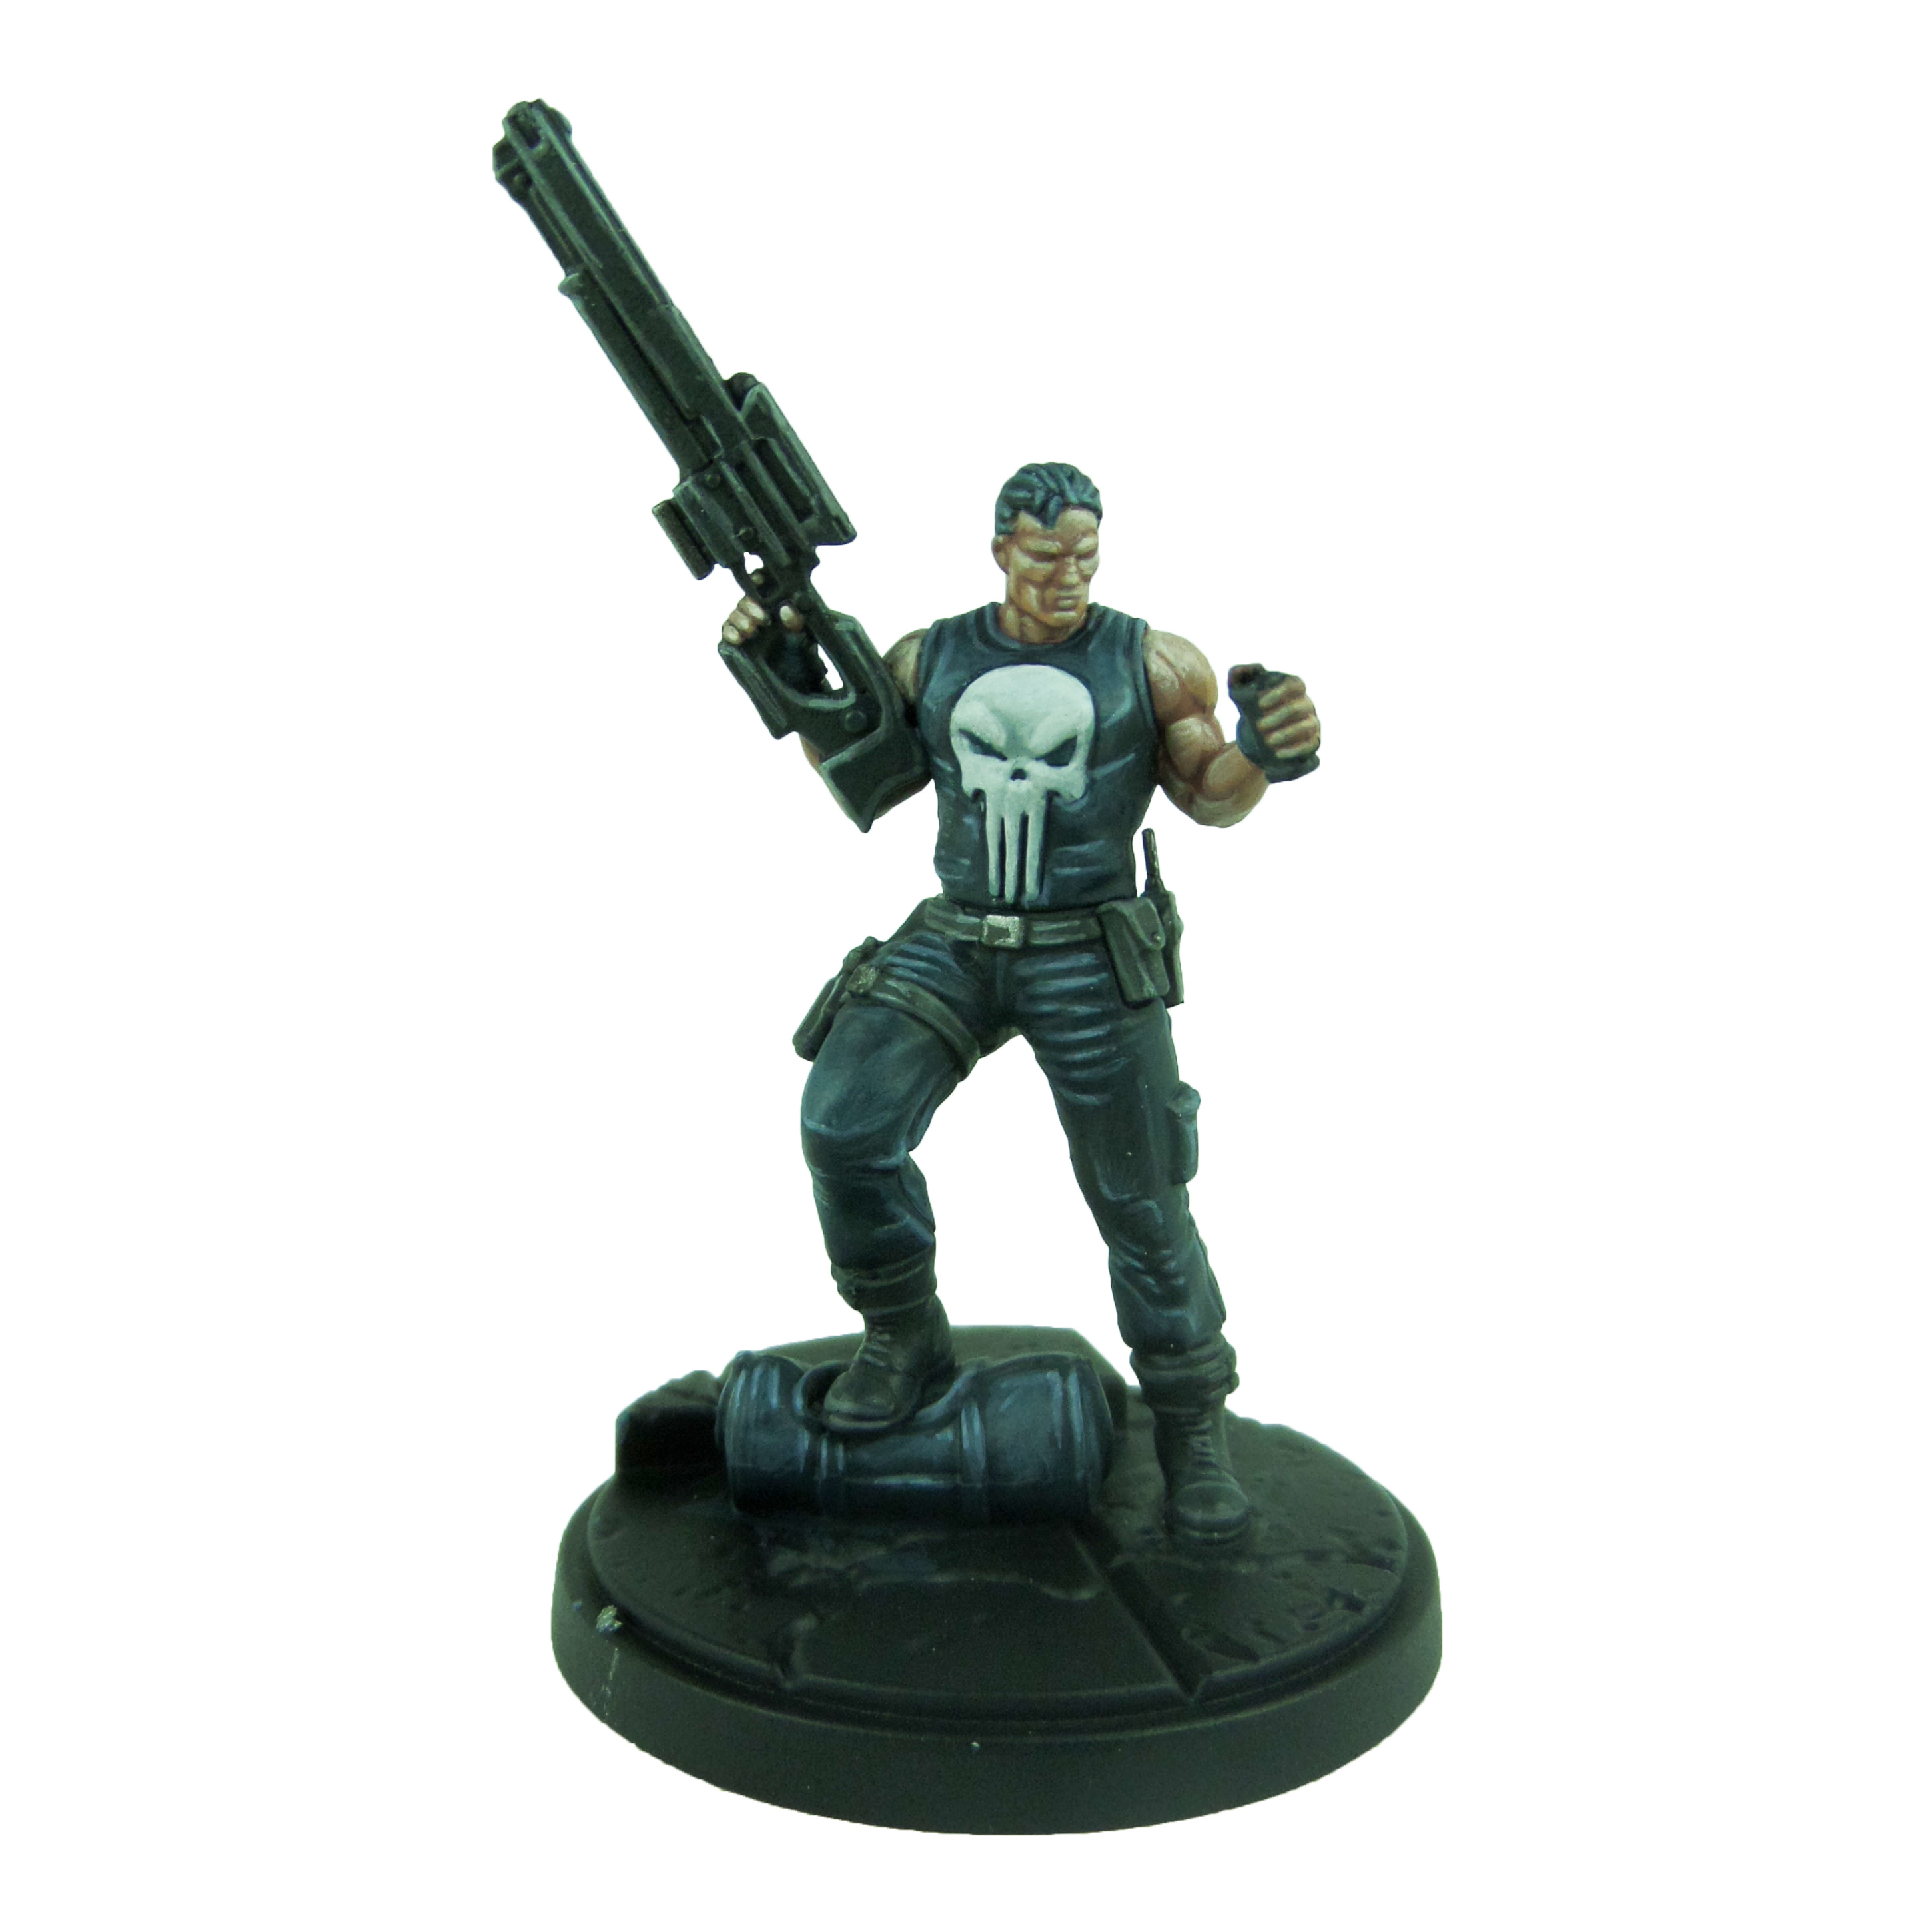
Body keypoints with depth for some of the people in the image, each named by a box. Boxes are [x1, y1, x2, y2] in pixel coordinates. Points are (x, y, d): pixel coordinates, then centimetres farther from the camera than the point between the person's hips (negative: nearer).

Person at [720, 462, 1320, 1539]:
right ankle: (907, 1338, 4)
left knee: (1142, 1201, -1)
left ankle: (1192, 1422, 18)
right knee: (847, 1123, -18)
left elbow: (1213, 800, 3)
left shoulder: (1153, 662, -2)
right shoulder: (933, 657, 5)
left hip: (1092, 959, -2)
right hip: (955, 945, 2)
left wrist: (1272, 754, -20)